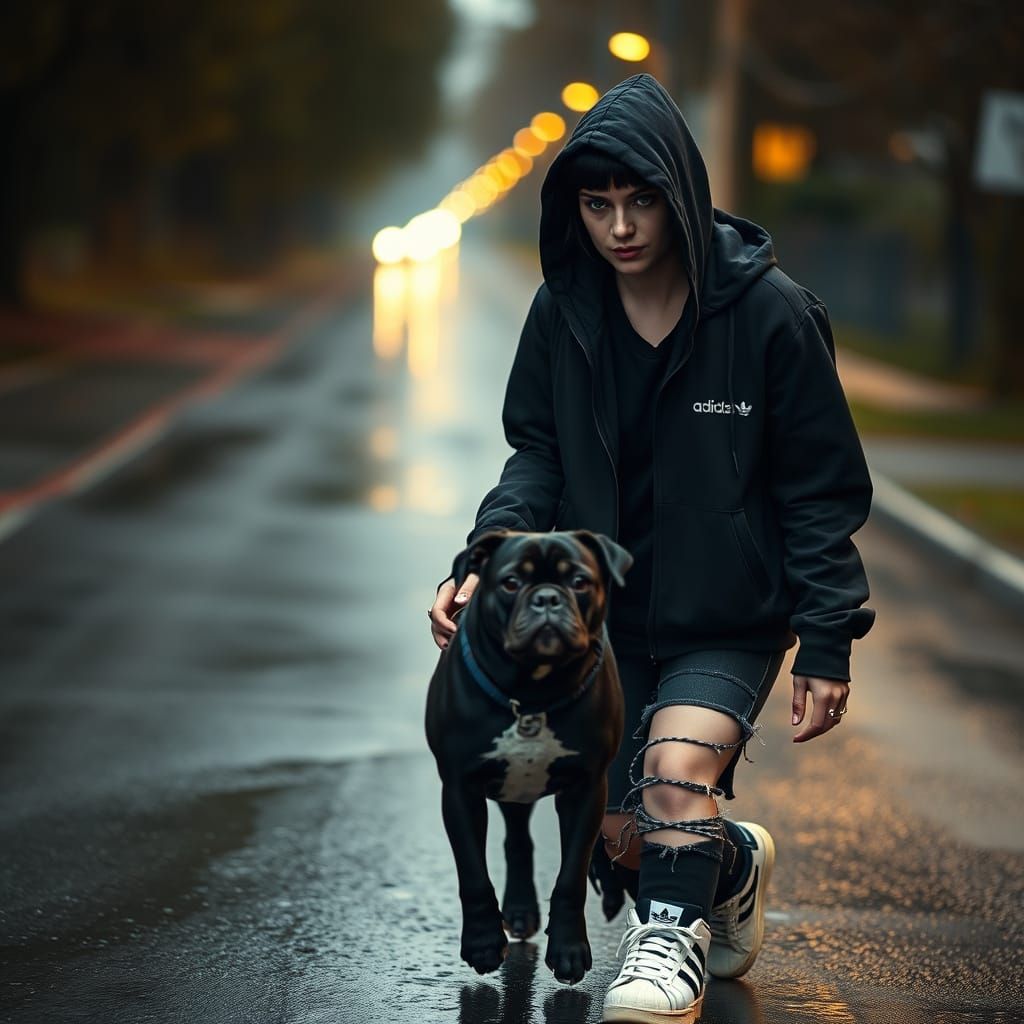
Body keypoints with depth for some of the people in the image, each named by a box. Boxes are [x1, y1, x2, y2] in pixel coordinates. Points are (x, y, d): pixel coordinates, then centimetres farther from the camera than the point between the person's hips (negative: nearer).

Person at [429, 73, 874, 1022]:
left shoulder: (770, 313, -14)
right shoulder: (563, 311, -4)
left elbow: (821, 488, -8)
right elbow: (538, 454, 6)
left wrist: (827, 641, -10)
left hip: (730, 623, -4)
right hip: (605, 615, 4)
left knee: (677, 764, -32)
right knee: (618, 841, 6)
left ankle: (672, 942, -11)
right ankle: (733, 866, 37)